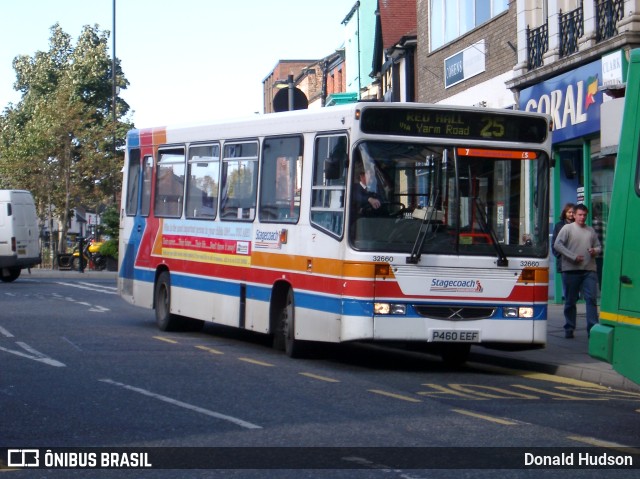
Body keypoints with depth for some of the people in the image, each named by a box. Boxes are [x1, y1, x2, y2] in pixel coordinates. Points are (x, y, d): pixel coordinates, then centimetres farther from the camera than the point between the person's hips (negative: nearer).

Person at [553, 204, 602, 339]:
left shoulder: (591, 230, 16)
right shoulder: (568, 228, 2)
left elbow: (598, 246, 25)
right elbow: (557, 244, -8)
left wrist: (595, 251, -1)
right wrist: (573, 257, -13)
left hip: (589, 270, 3)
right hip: (571, 270, -3)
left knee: (592, 299, -7)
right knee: (570, 301, 6)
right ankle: (569, 329, 15)